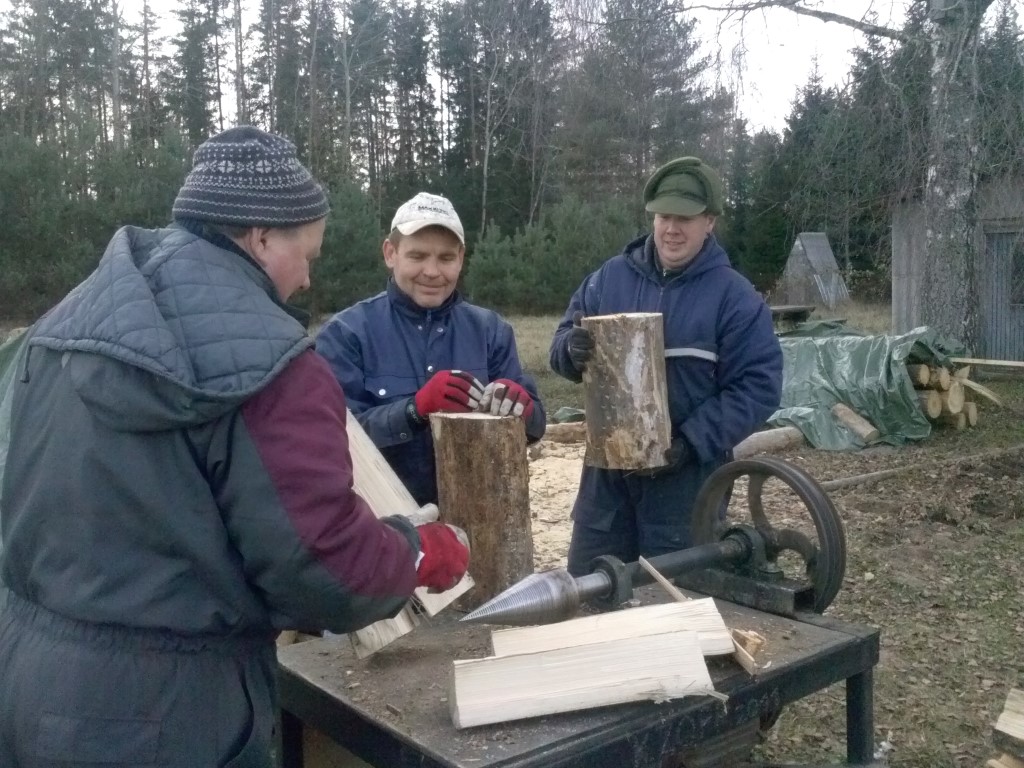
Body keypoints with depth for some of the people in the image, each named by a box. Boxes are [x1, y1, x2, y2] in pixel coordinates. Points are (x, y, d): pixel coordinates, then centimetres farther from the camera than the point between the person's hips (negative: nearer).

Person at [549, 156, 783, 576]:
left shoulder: (734, 295, -7)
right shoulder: (611, 276, 3)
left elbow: (759, 386, -9)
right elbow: (562, 340, 6)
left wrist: (692, 443, -19)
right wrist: (572, 348, -20)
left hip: (687, 471, -3)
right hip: (608, 464, 4)